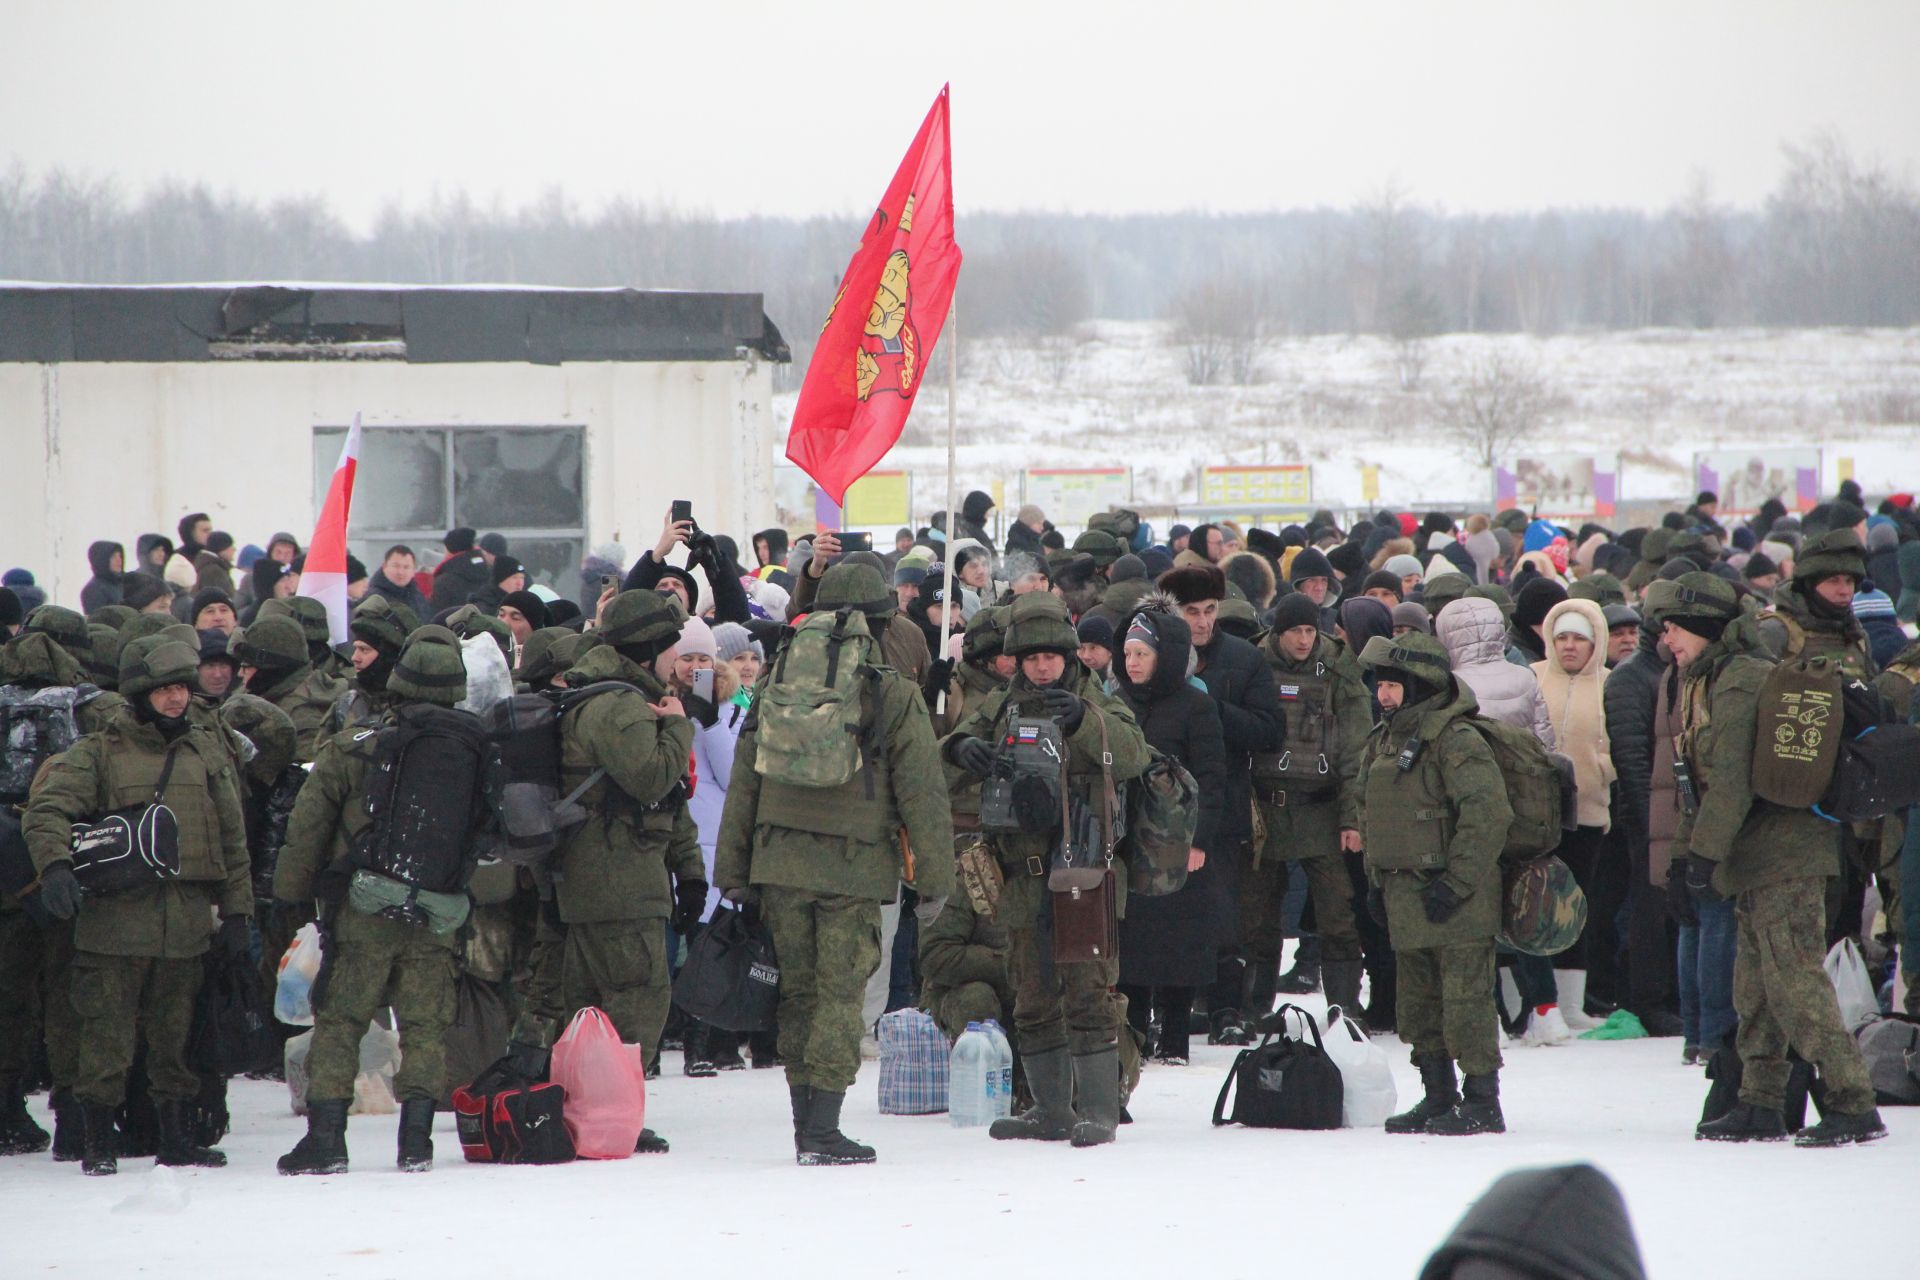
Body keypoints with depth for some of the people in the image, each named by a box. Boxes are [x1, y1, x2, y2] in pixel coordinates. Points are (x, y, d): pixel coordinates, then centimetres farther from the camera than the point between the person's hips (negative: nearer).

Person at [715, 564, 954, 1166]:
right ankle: (822, 1130, -8)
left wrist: (733, 873, 16)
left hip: (780, 862, 4)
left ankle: (807, 1125, 16)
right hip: (856, 868, -4)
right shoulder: (895, 696, -4)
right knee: (840, 992, -1)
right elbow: (922, 794, -3)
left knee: (798, 990, 12)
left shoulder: (776, 685, 7)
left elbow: (743, 784, 10)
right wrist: (934, 881, 2)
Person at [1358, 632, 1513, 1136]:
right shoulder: (1386, 740, 15)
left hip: (1455, 904, -9)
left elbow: (1488, 812, -21)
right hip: (1406, 899, 9)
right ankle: (1438, 1098, 24)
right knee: (1418, 1004, 14)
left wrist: (1456, 882, -20)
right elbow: (1376, 818, 25)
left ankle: (1482, 1103, -2)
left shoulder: (1455, 739, -14)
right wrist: (1378, 879, 17)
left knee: (1464, 999, -7)